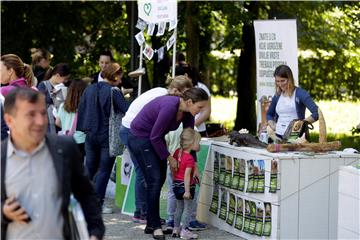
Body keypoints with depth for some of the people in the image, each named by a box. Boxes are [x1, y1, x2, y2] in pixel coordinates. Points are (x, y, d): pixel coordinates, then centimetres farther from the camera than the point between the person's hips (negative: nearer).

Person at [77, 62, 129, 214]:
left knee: (90, 168, 15)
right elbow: (127, 110, -18)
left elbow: (81, 110, 11)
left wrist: (84, 129, 17)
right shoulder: (114, 93, -14)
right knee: (104, 169, 2)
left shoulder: (89, 90, 6)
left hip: (90, 135, 6)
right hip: (107, 136, -6)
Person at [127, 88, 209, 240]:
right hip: (140, 138, -9)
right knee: (154, 180, -12)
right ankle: (155, 227, -5)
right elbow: (155, 136, -25)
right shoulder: (170, 106, -32)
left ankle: (150, 225, 15)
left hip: (155, 139, 9)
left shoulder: (187, 112, -6)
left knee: (160, 179, 7)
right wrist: (169, 157, -14)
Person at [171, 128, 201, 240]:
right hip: (185, 185, -8)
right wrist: (187, 191, -24)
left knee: (179, 207, 18)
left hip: (177, 184, 8)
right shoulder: (190, 158, -21)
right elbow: (187, 175, -24)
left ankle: (176, 229, 24)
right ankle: (184, 231, 2)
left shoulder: (177, 152, 2)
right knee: (188, 208, 2)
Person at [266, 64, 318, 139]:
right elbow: (269, 114, 30)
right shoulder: (277, 96, 14)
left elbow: (317, 113, -12)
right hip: (279, 136, 5)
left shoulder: (300, 93, -3)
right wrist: (273, 126, 12)